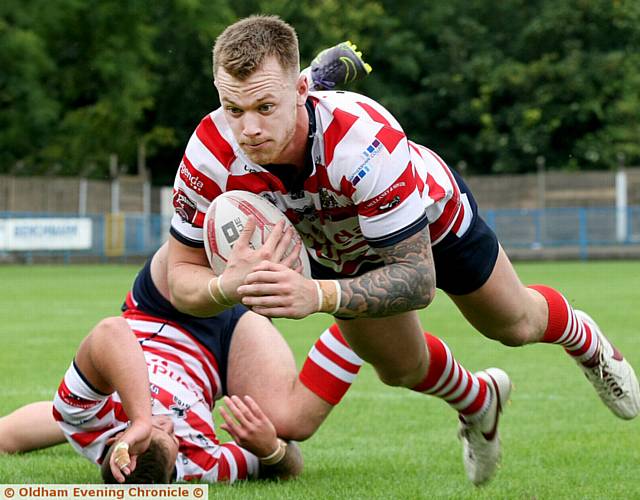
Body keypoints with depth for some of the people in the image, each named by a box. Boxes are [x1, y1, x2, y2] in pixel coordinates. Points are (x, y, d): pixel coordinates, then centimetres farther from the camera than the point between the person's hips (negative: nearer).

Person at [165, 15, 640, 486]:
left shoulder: (364, 138, -49)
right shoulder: (210, 154, -39)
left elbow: (418, 279, -46)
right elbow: (182, 274, -29)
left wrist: (318, 295, -63)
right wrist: (226, 284, -54)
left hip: (434, 217, -2)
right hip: (339, 249, 3)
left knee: (516, 325, 20)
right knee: (401, 369, 15)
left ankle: (584, 339, 57)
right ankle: (479, 402, 50)